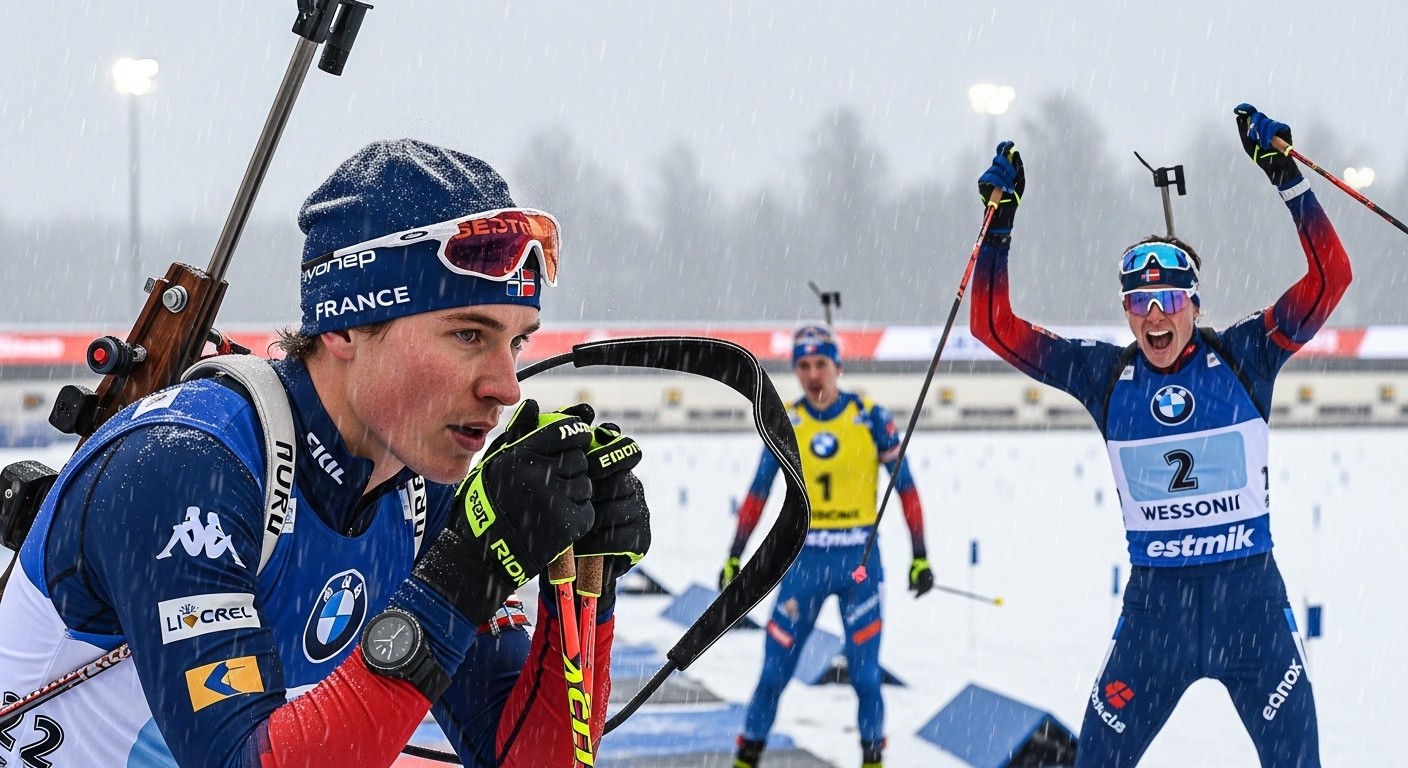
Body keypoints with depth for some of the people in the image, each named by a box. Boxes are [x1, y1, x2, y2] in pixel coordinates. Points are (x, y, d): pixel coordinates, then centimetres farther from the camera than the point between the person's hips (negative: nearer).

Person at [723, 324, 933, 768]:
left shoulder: (871, 419, -5)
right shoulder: (784, 424, 1)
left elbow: (906, 489, -1)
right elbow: (757, 495, 8)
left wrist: (920, 557, -3)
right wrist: (733, 558, 6)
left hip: (860, 561, -1)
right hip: (804, 560, 1)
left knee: (865, 672, -2)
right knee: (775, 668, 1)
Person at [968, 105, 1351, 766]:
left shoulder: (1241, 357, -4)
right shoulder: (1105, 375, 1)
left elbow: (1329, 276, -11)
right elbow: (994, 325, 2)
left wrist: (1285, 175, -17)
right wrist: (1000, 221, -5)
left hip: (1250, 594, -1)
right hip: (1153, 605, 1)